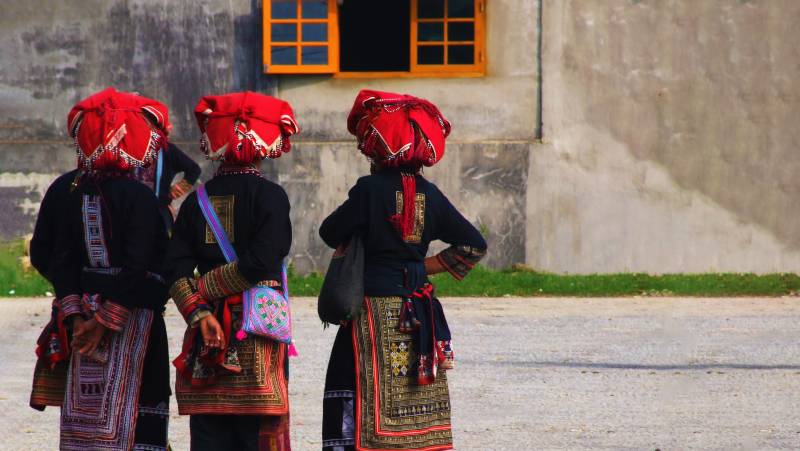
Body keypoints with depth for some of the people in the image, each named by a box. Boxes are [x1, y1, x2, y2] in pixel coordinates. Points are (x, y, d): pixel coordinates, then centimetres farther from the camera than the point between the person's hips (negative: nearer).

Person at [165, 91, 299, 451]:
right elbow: (261, 264, -16)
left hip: (208, 333, 4)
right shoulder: (270, 195, -6)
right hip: (258, 327, -4)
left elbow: (176, 271, -1)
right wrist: (206, 289, -6)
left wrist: (199, 312, -8)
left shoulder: (198, 199, 8)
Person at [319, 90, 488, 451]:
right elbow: (473, 245, 7)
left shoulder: (371, 189, -11)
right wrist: (425, 266, 10)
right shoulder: (429, 195, 4)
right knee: (420, 408, 9)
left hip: (375, 312, -6)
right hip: (419, 312, 6)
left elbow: (330, 233, -7)